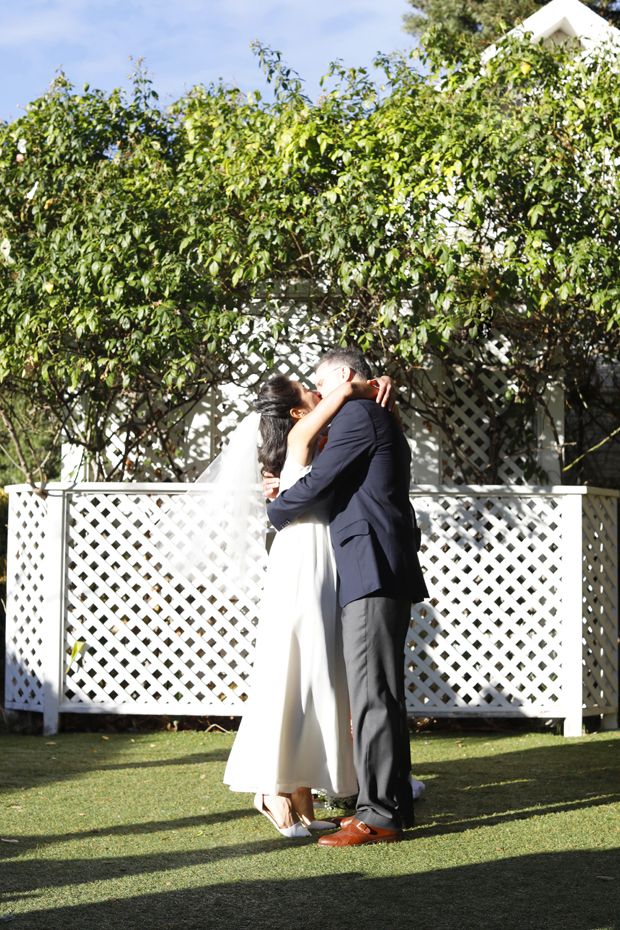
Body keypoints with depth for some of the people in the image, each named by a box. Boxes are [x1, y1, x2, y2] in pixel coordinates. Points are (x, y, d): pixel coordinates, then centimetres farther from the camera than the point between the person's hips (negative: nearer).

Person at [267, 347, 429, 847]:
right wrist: (289, 492, 17)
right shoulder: (385, 422, 25)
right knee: (382, 693, 13)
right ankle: (393, 804, 17)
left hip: (371, 573, -11)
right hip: (385, 576, 11)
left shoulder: (359, 414, -7)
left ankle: (378, 815, -11)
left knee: (372, 694, -11)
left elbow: (318, 484, -11)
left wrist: (275, 511, 7)